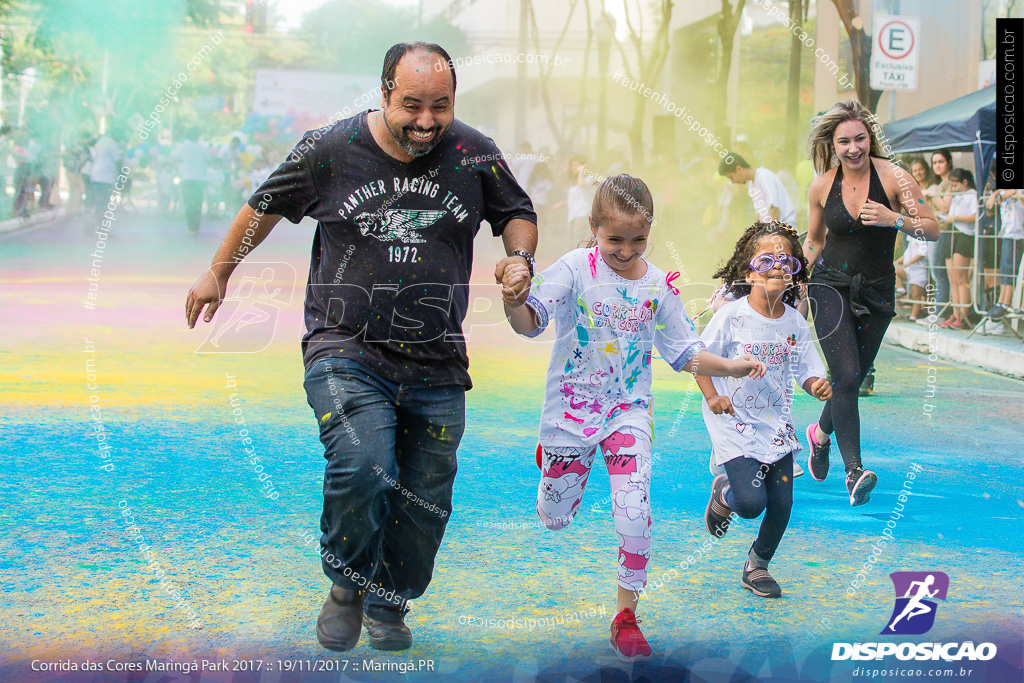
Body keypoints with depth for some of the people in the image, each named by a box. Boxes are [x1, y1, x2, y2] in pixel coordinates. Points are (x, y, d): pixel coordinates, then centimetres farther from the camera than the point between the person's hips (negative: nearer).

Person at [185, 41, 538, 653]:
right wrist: (219, 273, 22)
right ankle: (348, 584, 2)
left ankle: (388, 608, 34)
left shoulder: (474, 154, 0)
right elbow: (267, 206, 14)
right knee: (362, 469, -26)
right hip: (347, 350, -3)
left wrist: (519, 258, -4)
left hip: (437, 366, 3)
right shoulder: (330, 149, -4)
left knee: (424, 501, 8)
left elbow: (518, 214, 18)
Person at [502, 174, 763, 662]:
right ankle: (550, 456, 51)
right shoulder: (575, 268, -13)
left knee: (634, 516, -12)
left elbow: (684, 352, 6)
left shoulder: (658, 286, -4)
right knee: (555, 519, 13)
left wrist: (730, 367, -9)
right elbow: (530, 323, -25)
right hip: (571, 408, -1)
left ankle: (625, 617, 4)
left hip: (629, 411, 1)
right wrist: (513, 302, -47)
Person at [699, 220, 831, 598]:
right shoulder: (732, 316, -13)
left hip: (777, 424, 5)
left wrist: (817, 386, -17)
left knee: (782, 502, 2)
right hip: (735, 422, -4)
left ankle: (757, 565, 26)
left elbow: (806, 371, 6)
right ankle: (723, 493, 22)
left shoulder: (795, 323, -1)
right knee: (751, 502, -15)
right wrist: (712, 397, -18)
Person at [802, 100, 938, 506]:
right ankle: (854, 470, -21)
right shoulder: (821, 187, -1)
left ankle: (822, 433, 42)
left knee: (852, 380, 11)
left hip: (876, 292, 1)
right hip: (831, 286, -1)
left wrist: (894, 220, -25)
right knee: (846, 376, -18)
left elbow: (932, 230, -8)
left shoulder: (893, 177, -8)